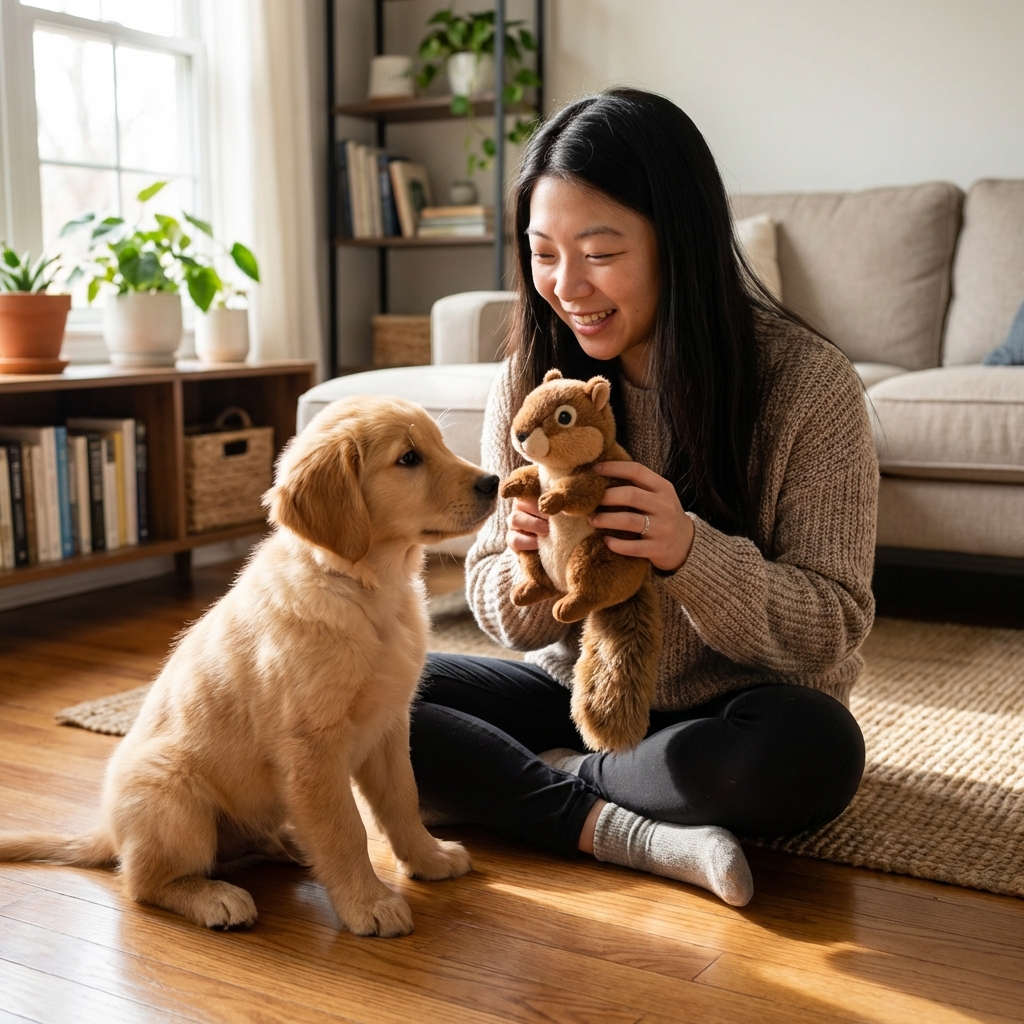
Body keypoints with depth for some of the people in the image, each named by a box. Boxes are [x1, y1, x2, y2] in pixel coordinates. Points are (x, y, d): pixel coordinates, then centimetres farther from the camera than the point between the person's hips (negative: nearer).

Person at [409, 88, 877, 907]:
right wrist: (531, 565, -26)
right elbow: (512, 622, -1)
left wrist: (690, 553, -34)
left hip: (727, 710, -2)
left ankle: (547, 775, -13)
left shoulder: (807, 382, -16)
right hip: (574, 691, 3)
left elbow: (833, 630, -15)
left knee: (815, 751, -36)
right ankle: (619, 830, -20)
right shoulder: (529, 381, -5)